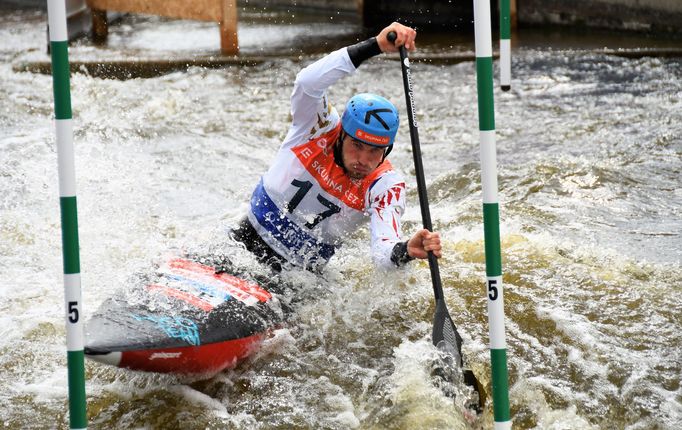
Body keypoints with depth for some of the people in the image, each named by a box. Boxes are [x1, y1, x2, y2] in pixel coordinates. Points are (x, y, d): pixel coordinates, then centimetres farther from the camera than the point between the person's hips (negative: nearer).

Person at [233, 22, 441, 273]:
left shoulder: (385, 185, -16)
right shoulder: (321, 126, -16)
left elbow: (383, 254, -29)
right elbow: (309, 81, -37)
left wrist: (406, 251, -54)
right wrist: (376, 45, -48)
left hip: (300, 272, 1)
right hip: (246, 241, -1)